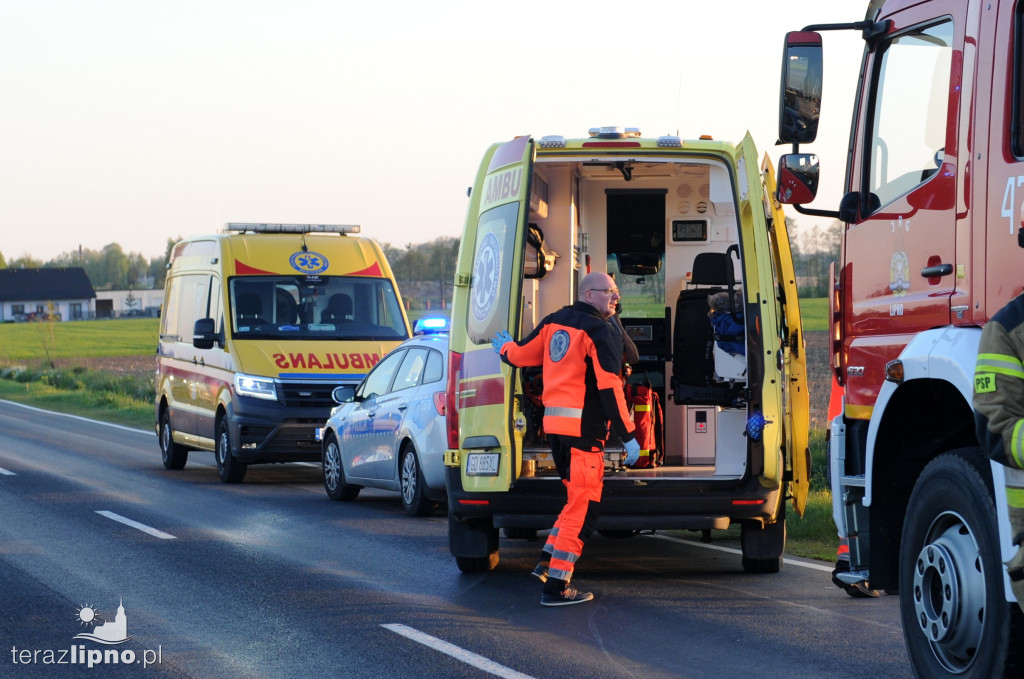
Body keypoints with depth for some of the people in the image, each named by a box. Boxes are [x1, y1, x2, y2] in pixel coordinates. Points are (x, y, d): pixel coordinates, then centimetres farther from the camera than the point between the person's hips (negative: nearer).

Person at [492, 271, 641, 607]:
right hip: (584, 428, -8)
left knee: (578, 498, 22)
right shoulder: (600, 331, -11)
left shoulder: (553, 322, 12)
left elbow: (520, 355, 19)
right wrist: (628, 437, -16)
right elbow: (609, 388, -17)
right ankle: (556, 587, -5)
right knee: (584, 506, -4)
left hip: (554, 423, 8)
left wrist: (504, 347, 44)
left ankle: (548, 562, 21)